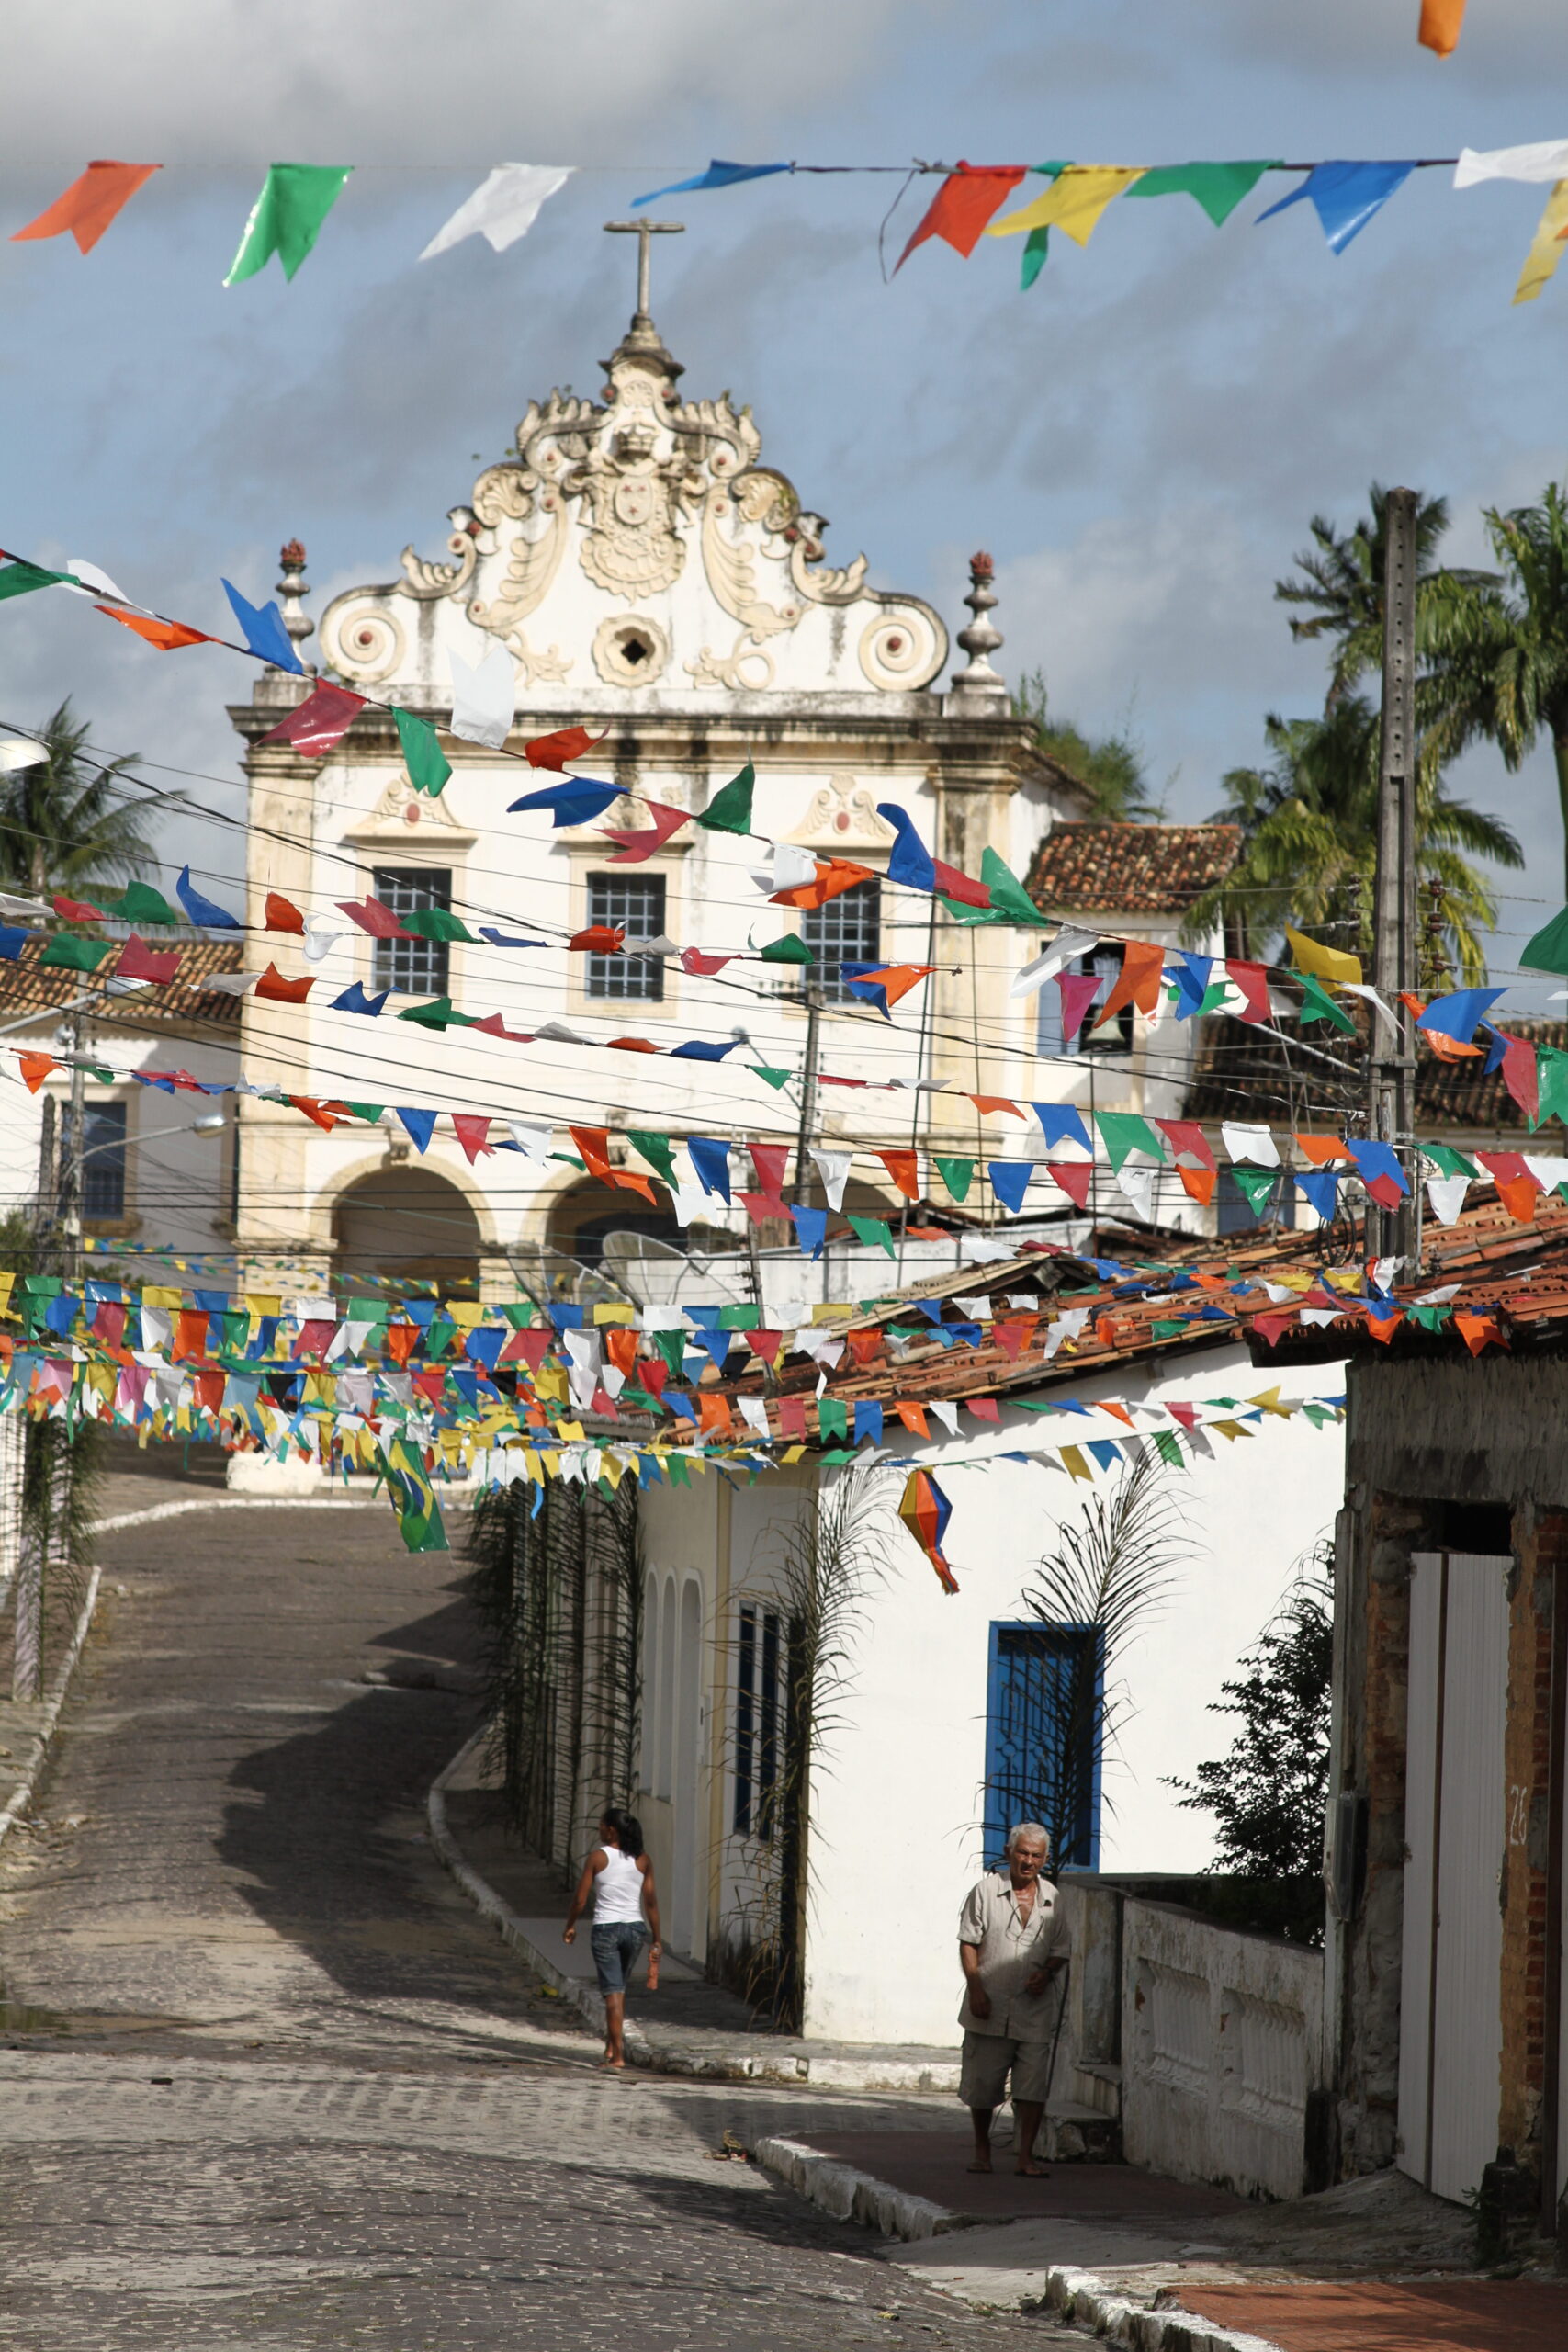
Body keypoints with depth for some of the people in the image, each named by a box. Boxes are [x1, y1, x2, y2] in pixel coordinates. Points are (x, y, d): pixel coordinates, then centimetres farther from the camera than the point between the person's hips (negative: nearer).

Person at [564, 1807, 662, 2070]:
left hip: (606, 1929, -3)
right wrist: (656, 1941, 7)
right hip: (634, 1928, 3)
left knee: (613, 1992, -3)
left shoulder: (598, 1857, -7)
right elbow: (652, 1902, 1)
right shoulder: (642, 1860, 2)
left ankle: (618, 2055, -8)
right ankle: (611, 2046, 21)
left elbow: (580, 1900, -5)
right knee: (619, 1989, 21)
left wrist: (570, 1926, 12)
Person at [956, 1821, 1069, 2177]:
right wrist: (975, 1988, -10)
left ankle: (1025, 2156, -1)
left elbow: (1061, 1951, 13)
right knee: (982, 2084, 6)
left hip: (1035, 2011, 1)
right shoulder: (986, 1891, 1)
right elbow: (968, 1943, 0)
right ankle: (982, 2147, 24)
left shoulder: (1054, 1900, 7)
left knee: (1033, 2086, -6)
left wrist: (1046, 1973, -8)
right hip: (989, 2007, -1)